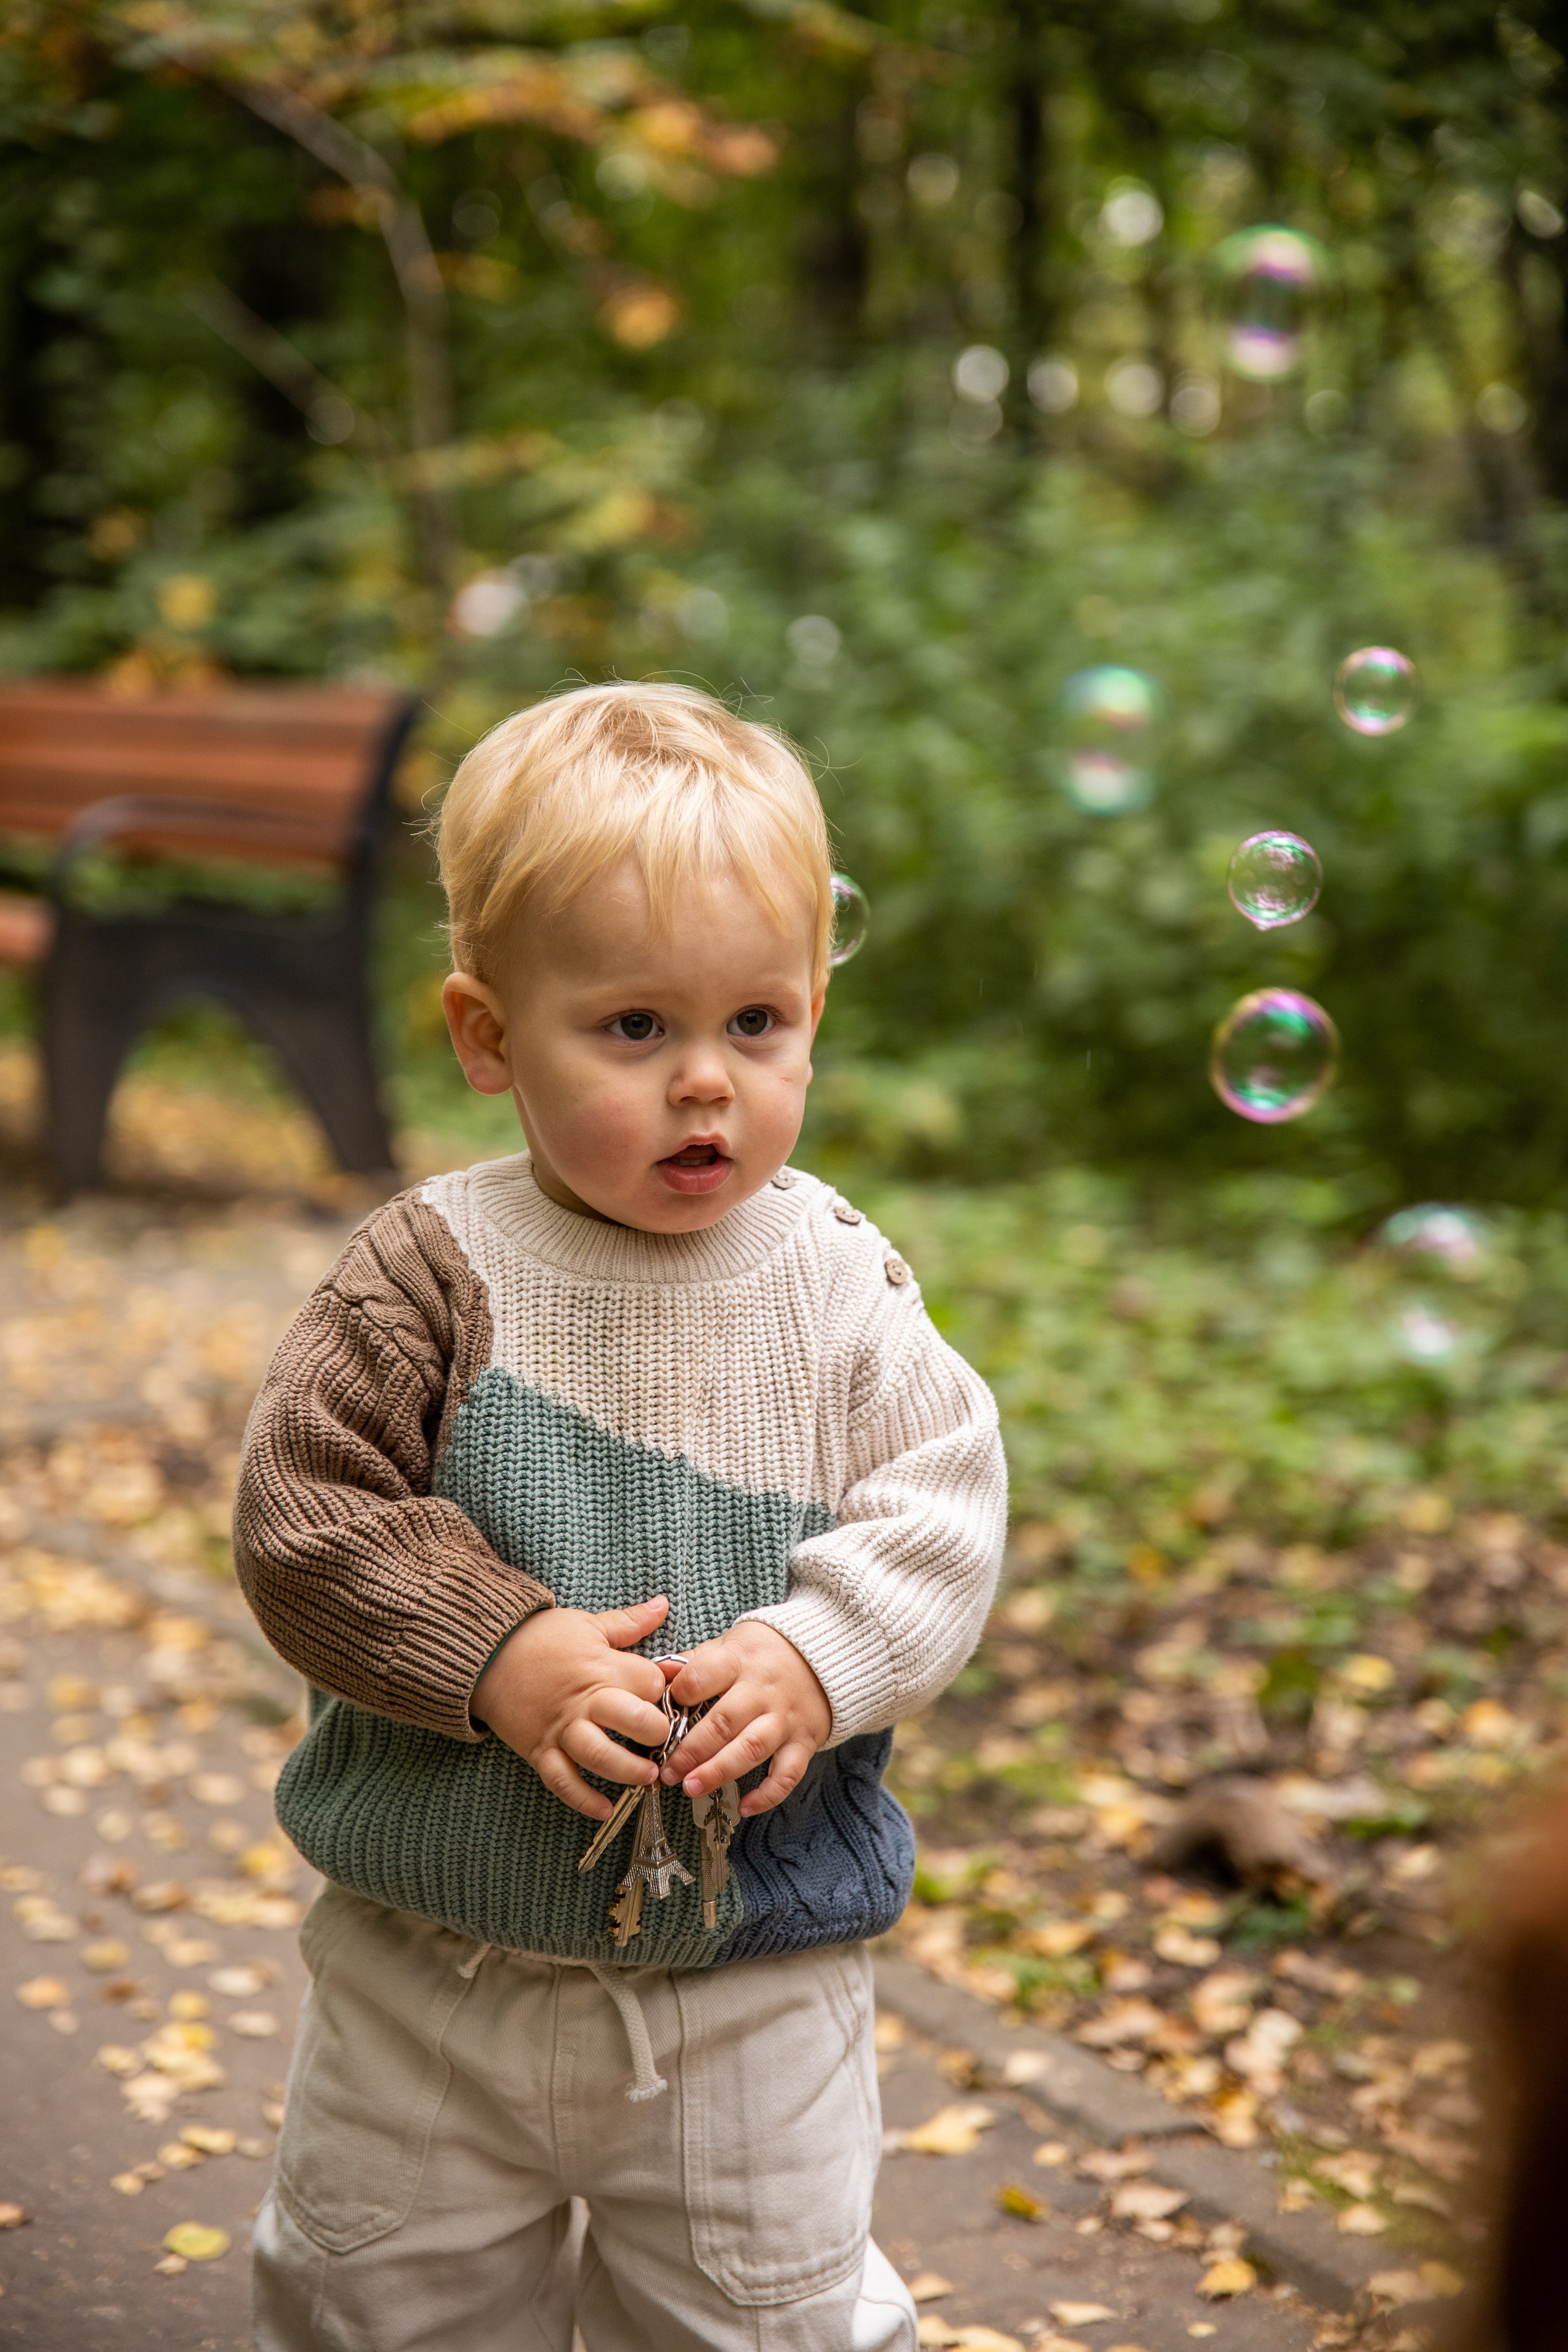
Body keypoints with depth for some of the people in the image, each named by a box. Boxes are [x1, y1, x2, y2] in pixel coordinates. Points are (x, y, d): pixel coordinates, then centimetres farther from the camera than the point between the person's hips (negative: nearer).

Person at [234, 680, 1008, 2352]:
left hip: (756, 1975, 1)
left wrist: (817, 1656, -23)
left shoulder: (841, 1289, -6)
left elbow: (941, 1512, -6)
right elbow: (301, 1511, -13)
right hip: (434, 1973, 0)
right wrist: (496, 1654, -24)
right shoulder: (437, 1274, -12)